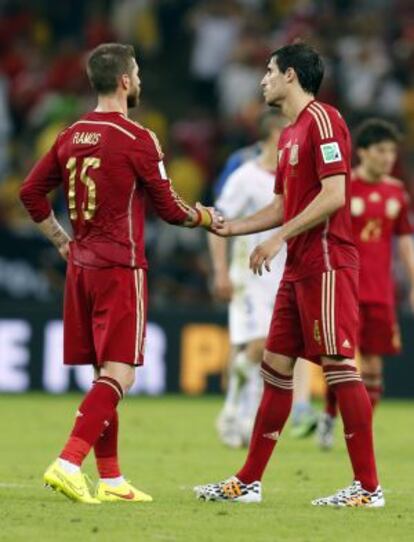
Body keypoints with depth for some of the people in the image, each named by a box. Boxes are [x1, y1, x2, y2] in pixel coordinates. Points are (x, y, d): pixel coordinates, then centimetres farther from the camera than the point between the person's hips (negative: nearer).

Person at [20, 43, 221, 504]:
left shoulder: (71, 136, 8)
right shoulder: (136, 139, -11)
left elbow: (30, 192, 12)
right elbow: (168, 207, -5)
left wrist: (61, 240, 20)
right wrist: (203, 217, 14)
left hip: (81, 265, 7)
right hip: (120, 268, -7)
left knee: (102, 374, 13)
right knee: (118, 375, -8)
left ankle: (110, 480, 16)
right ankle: (69, 464, -22)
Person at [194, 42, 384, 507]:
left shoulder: (321, 120, -10)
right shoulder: (289, 134, 19)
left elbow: (334, 195, -19)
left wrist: (279, 238, -19)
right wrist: (231, 227, 14)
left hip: (326, 266, -10)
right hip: (299, 270, 10)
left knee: (339, 366, -9)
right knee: (276, 368, 10)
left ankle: (367, 486, -6)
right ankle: (248, 482, 14)